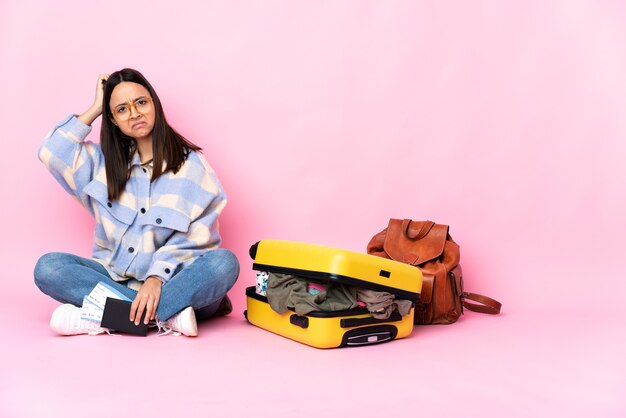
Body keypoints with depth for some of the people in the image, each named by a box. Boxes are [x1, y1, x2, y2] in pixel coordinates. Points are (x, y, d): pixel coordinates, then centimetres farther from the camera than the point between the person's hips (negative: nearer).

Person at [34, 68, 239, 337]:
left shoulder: (190, 164, 0)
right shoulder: (104, 161, 13)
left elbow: (195, 239, -8)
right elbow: (51, 153, 1)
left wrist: (156, 278, -22)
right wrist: (95, 109, 6)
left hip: (170, 278, -3)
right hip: (114, 277, 3)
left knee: (224, 262, -32)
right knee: (48, 267, -21)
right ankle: (167, 314, -29)